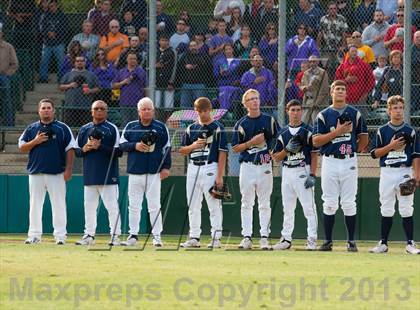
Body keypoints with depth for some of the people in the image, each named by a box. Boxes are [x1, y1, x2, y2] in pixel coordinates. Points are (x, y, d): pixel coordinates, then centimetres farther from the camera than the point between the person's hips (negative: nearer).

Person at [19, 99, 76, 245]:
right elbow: (22, 148, 8)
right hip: (36, 173, 2)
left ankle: (60, 235, 1)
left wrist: (68, 169, -8)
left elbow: (70, 149, 1)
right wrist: (35, 141, -9)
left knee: (59, 205, -3)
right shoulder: (31, 128, 11)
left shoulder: (62, 128, 4)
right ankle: (34, 235, 8)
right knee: (35, 204, 4)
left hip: (56, 173, -2)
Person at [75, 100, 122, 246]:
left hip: (108, 176, -5)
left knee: (112, 206, -6)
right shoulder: (84, 129, 13)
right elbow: (76, 151, 16)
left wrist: (100, 147, -17)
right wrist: (84, 149, -6)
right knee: (89, 207, 8)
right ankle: (89, 235, 15)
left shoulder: (112, 129, 0)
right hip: (89, 176, 5)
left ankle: (115, 235, -3)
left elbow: (118, 151, -8)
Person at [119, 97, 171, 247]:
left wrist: (166, 167, -2)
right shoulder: (130, 127, 8)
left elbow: (167, 148, 5)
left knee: (154, 206, -2)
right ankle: (133, 235, 11)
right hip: (135, 172, 2)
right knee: (134, 206, 5)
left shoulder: (161, 127, 4)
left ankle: (157, 236, 2)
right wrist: (135, 146, -10)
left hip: (154, 172, -2)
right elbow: (122, 145, 8)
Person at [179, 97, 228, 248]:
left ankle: (216, 238, -4)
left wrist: (220, 176, -13)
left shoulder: (217, 128, -2)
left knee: (214, 205, -6)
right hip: (193, 169, 6)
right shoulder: (191, 128, 13)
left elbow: (222, 153, -7)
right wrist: (193, 146, -7)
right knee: (193, 206, 8)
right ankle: (194, 237, 13)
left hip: (210, 168, -6)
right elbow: (182, 150, 15)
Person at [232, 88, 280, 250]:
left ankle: (264, 237, 4)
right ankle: (247, 237, 3)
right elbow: (235, 148, 2)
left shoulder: (269, 120, 6)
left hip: (265, 165, 0)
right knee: (247, 203, 1)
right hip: (247, 166, 0)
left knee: (264, 204, 2)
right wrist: (251, 142, -11)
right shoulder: (241, 124, 4)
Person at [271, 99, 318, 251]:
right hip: (287, 172, 5)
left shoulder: (308, 131, 0)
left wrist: (312, 175, -12)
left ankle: (312, 240, -9)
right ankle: (286, 238, 16)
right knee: (287, 208, 9)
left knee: (309, 207, -9)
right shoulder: (283, 133, 12)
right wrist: (287, 150, -9)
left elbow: (314, 155, -4)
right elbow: (276, 157, 11)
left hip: (303, 171, -5)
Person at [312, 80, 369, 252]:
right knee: (330, 203, 1)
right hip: (330, 162, 0)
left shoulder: (354, 114, 7)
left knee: (349, 203, 0)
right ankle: (328, 241, 6)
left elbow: (364, 139, 13)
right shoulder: (323, 115, 4)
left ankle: (351, 241, 6)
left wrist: (353, 149, 2)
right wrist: (337, 132, -13)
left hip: (349, 162, 0)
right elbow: (316, 141, -6)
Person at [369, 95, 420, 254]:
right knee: (386, 209, 4)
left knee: (406, 209, -3)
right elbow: (374, 153, 3)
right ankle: (383, 243, 9)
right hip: (387, 173, 1)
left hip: (405, 172, -1)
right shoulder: (382, 131, 7)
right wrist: (390, 146, -11)